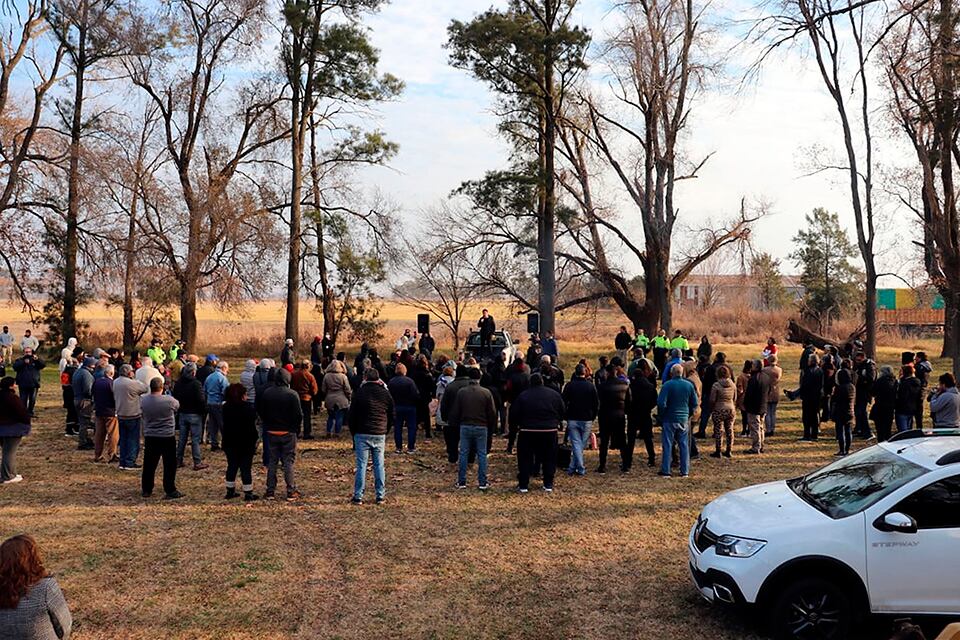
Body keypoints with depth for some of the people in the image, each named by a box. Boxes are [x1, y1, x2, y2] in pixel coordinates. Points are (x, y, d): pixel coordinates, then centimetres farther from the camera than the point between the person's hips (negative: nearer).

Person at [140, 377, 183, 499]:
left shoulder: (144, 401, -4)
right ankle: (170, 491, 4)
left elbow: (143, 414, 11)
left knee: (149, 464, 14)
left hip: (150, 437, 4)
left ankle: (146, 490, 22)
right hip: (167, 437, -4)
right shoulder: (169, 400, -15)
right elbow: (177, 407, 4)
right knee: (170, 465, 3)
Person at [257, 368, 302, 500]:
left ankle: (270, 490, 14)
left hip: (271, 432, 3)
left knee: (272, 461, 12)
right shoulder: (292, 394, -15)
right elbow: (299, 415, -13)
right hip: (288, 433, -3)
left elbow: (260, 411, 5)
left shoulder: (266, 393, -2)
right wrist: (296, 429, 3)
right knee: (289, 462, 3)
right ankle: (291, 491, 2)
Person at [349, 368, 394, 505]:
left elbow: (352, 416, -1)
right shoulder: (386, 393, 5)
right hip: (380, 435, 3)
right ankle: (381, 496, 10)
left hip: (362, 434, -3)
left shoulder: (360, 393, -5)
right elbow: (392, 415, 10)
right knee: (379, 465, 8)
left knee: (361, 465, 1)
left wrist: (354, 433, 12)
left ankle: (358, 496, 2)